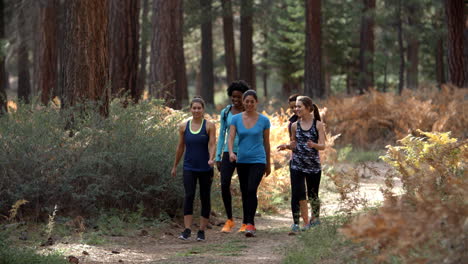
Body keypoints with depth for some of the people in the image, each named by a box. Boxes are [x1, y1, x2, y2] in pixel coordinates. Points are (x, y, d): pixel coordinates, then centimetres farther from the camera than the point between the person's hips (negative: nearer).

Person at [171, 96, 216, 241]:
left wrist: (211, 159, -29)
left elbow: (212, 144, -10)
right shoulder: (183, 126, 6)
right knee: (189, 195, -14)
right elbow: (180, 147, 13)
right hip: (189, 168, 1)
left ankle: (202, 231, 11)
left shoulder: (209, 126, -1)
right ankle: (187, 230, -17)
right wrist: (175, 166, 17)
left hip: (205, 168, -1)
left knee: (205, 198, 3)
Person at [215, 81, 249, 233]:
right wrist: (218, 157, 8)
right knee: (224, 184, -11)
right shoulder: (225, 112, 9)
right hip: (228, 152, 2)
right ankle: (229, 220, 3)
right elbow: (222, 135, 12)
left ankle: (246, 223, 10)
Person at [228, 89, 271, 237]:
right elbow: (231, 138, -6)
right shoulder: (236, 119, 2)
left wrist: (268, 164, 12)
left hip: (258, 160, -3)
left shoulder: (264, 120, -1)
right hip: (242, 161, 3)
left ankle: (250, 225, -22)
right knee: (244, 193, 9)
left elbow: (266, 143, 7)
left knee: (252, 190, -19)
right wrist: (231, 152, -26)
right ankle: (248, 223, 21)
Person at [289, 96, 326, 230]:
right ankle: (306, 223, -6)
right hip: (297, 165, 2)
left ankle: (315, 218, 32)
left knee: (313, 195, 9)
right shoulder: (295, 126, 6)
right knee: (298, 195, -10)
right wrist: (292, 146, -6)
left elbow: (323, 146, -6)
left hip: (313, 165, -2)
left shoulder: (318, 125, -1)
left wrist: (313, 145, -27)